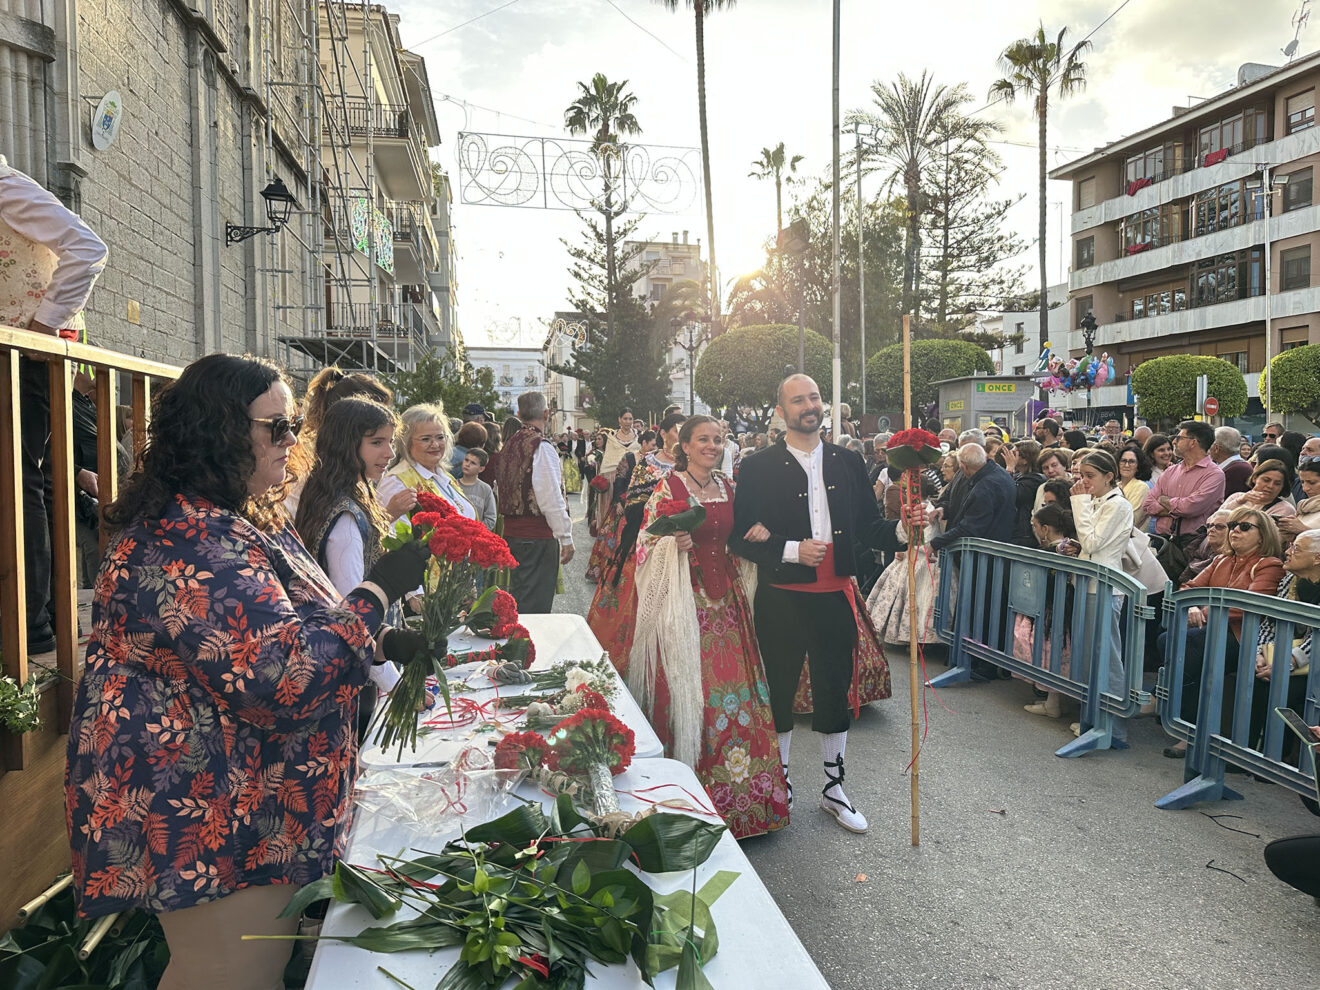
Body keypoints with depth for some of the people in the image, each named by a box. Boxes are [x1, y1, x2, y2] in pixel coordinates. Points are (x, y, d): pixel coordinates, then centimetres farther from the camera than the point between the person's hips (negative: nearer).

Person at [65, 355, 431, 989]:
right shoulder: (186, 542, -25)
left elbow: (279, 631, 20)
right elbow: (285, 673, -31)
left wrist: (382, 645, 5)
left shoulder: (239, 521, 10)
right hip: (212, 833, -10)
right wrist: (379, 589, -21)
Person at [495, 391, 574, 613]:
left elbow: (500, 492, 15)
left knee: (517, 596, 18)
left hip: (511, 530, 8)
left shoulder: (509, 446, 11)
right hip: (538, 536, -8)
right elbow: (551, 497, -17)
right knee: (534, 605, -4)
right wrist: (566, 537, -13)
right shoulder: (542, 447, -13)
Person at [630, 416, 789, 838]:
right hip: (683, 601, -5)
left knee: (735, 688, 5)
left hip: (725, 601, 5)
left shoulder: (728, 487, 12)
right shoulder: (667, 487, -4)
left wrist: (759, 532, 1)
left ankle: (741, 792, 21)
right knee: (685, 689, -5)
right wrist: (674, 544, -24)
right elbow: (645, 546, -5)